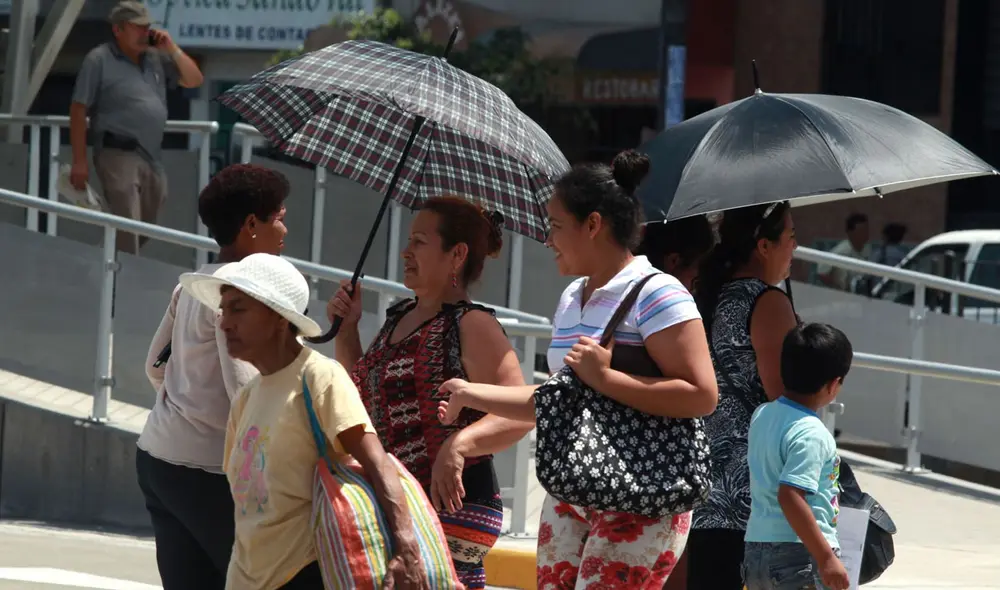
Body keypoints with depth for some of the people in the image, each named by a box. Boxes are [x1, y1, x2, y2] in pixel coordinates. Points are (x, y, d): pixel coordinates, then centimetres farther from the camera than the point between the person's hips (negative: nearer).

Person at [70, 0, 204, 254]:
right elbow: (79, 110, -6)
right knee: (127, 233, -16)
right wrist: (79, 162, -12)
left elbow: (194, 80, 16)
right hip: (119, 155, -7)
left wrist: (173, 49, 1)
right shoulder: (99, 60, -4)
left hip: (152, 157, 7)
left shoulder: (156, 58, 13)